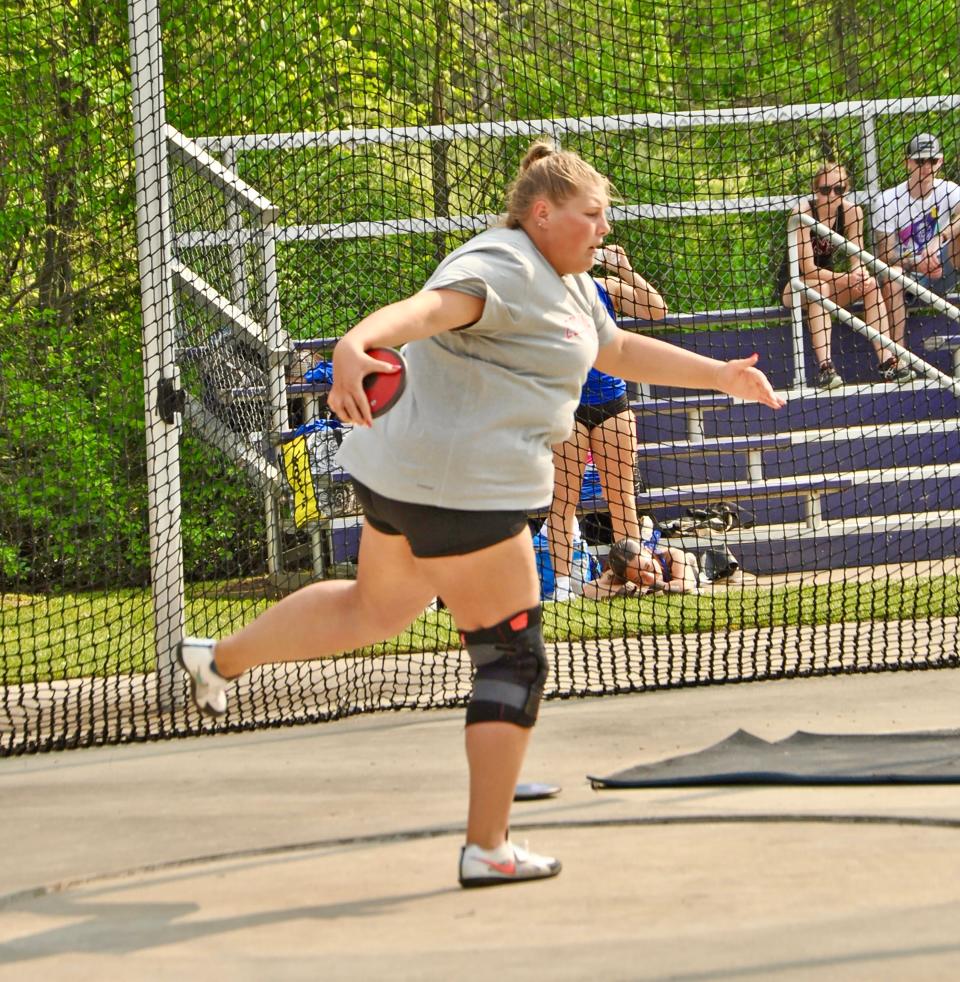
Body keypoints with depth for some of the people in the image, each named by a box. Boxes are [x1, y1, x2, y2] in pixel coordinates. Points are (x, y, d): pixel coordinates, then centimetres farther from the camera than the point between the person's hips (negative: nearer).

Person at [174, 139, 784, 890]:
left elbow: (619, 351, 34)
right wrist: (355, 343, -55)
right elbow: (428, 307, -35)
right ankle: (488, 849, 2)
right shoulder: (504, 269, -16)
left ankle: (219, 658, 40)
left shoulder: (567, 284, 17)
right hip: (464, 491, -11)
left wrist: (719, 374, 35)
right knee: (513, 659, -3)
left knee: (376, 609, 30)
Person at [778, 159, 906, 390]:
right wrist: (846, 278, -37)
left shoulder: (852, 211, -8)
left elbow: (857, 260, -7)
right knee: (819, 287, -37)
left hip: (828, 281, 5)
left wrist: (860, 272, -31)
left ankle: (886, 362, -26)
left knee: (869, 284, -21)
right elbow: (808, 269, -25)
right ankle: (825, 368, -47)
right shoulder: (803, 212, -23)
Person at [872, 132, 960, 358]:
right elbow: (885, 256, -13)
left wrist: (940, 239, -45)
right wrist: (915, 263, -32)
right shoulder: (886, 202, -8)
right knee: (892, 276, -37)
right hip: (908, 279, -2)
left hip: (941, 273, 2)